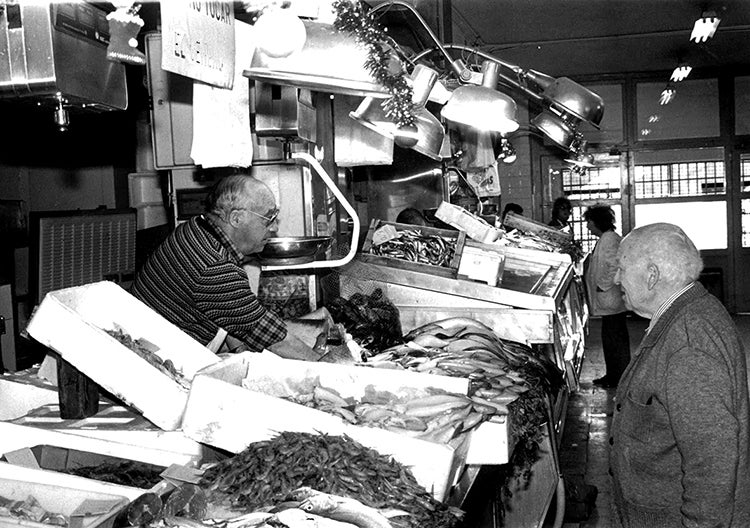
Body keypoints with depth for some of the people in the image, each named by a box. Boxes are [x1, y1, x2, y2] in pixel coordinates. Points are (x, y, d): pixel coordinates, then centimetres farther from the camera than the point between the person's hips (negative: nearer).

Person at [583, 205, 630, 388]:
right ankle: (613, 375, 24)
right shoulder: (605, 238, 16)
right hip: (610, 302, 11)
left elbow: (616, 267, -25)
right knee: (610, 338, 15)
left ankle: (621, 378, 3)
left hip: (611, 301, -11)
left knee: (615, 339, -4)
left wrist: (602, 286, -19)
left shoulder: (609, 239, -17)